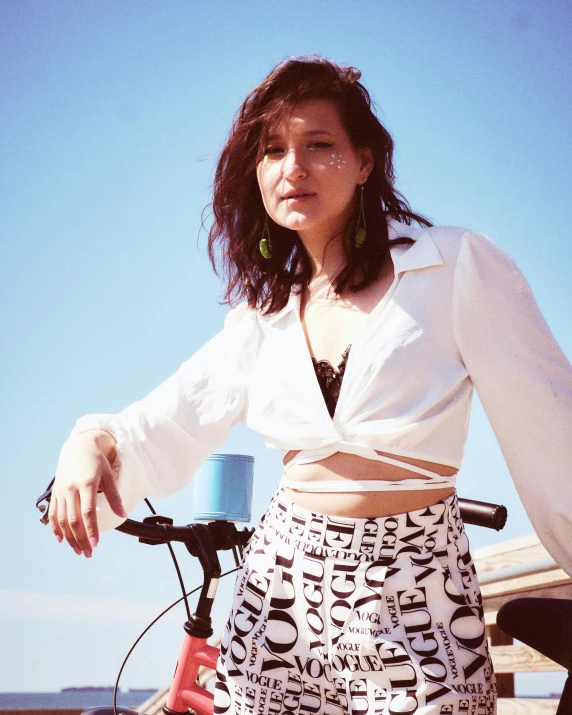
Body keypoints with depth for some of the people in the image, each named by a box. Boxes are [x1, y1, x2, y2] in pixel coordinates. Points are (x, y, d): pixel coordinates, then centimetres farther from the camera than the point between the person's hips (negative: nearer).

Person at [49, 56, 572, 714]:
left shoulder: (456, 266, -6)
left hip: (419, 603, -3)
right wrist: (92, 442, -15)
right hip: (281, 586, 4)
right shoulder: (264, 310, 9)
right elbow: (165, 429, 5)